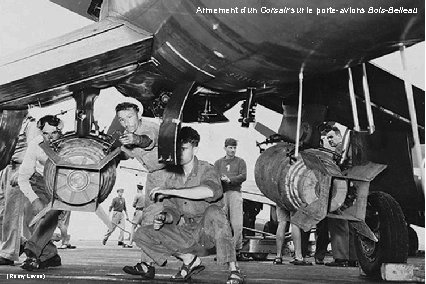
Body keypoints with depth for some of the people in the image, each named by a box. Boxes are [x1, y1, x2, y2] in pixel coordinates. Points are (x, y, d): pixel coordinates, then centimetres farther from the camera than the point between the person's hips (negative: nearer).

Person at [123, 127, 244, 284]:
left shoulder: (206, 169, -11)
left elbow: (211, 191, -36)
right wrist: (164, 217, -20)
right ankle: (189, 259, 4)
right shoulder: (172, 176, 6)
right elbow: (172, 211, 6)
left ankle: (234, 270, -28)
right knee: (142, 234, -4)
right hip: (186, 232, 5)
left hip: (207, 230, -5)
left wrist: (171, 191, -33)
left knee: (213, 212, -37)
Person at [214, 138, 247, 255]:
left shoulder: (240, 161, 13)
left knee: (237, 224, -9)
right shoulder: (218, 162, 18)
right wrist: (223, 179, -15)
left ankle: (237, 248, 0)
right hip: (221, 194, 2)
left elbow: (243, 176, -1)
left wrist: (230, 180, -13)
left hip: (235, 193, -1)